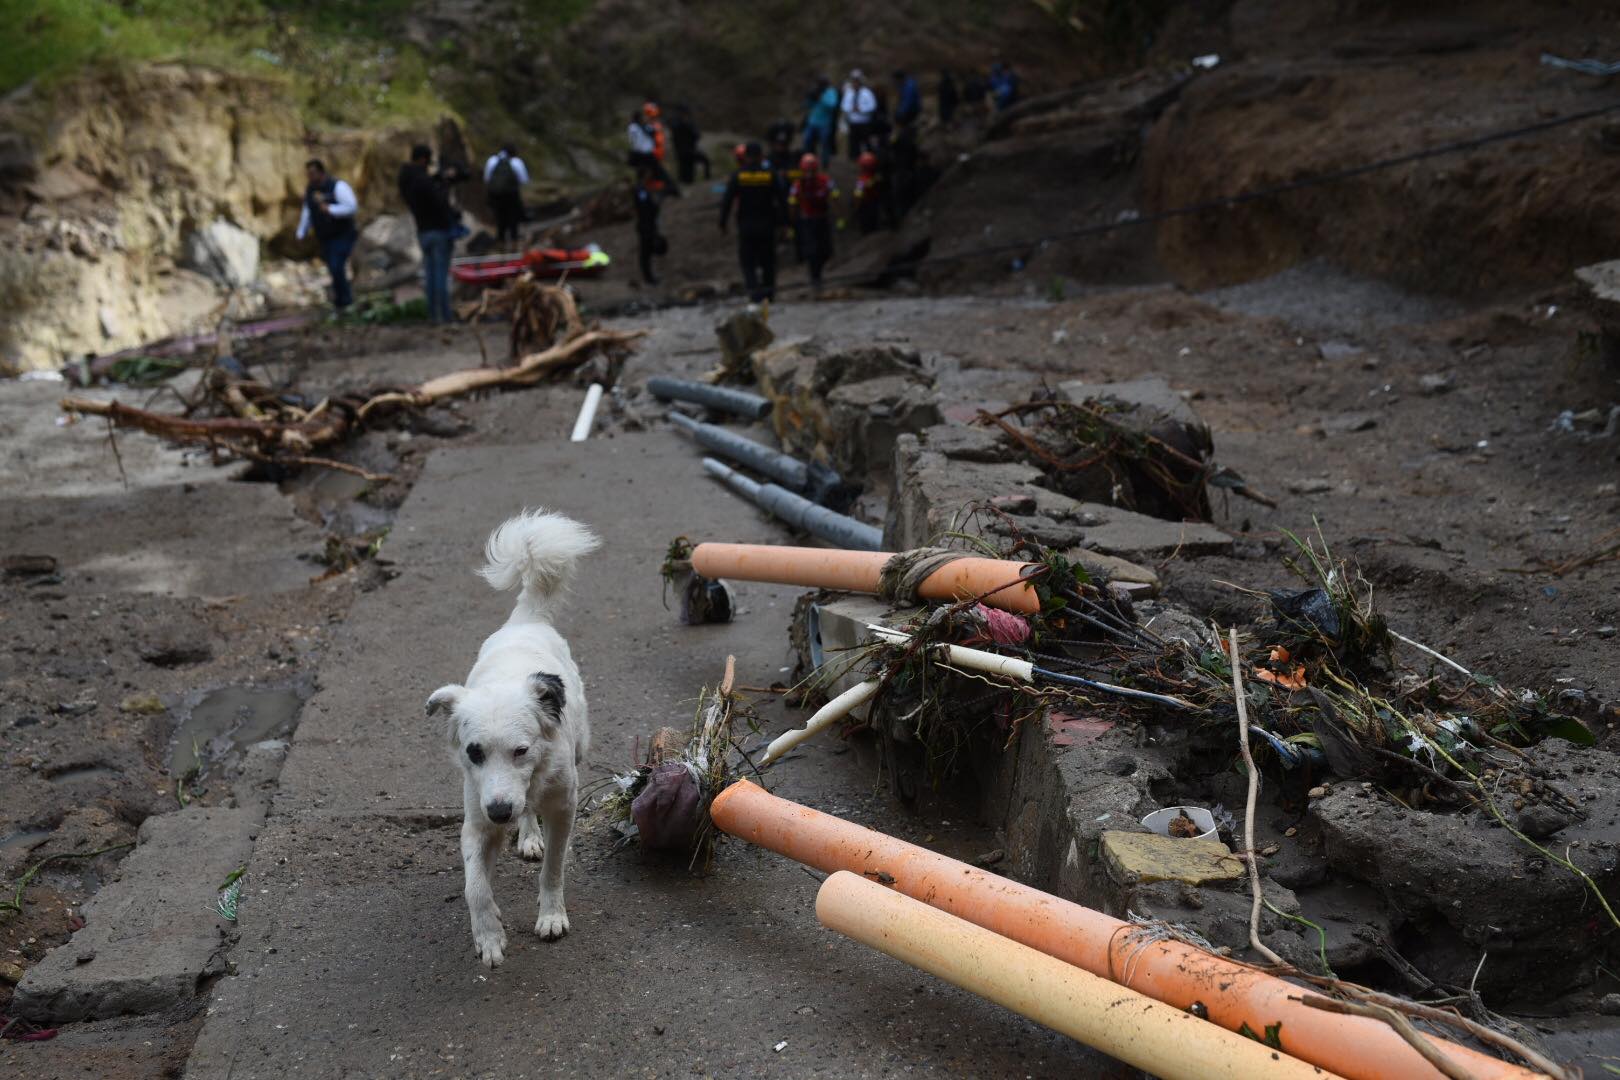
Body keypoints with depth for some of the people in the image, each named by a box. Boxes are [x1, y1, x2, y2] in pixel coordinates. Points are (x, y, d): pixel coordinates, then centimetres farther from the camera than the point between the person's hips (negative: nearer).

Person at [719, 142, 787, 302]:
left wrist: (722, 223, 1)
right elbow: (781, 200, -2)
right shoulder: (770, 176, -4)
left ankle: (753, 287, -14)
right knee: (767, 259, 13)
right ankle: (769, 291, 19)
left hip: (745, 226, -1)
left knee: (747, 260, 5)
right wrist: (783, 220, 7)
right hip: (767, 226, 1)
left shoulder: (737, 176, -5)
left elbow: (727, 202, -6)